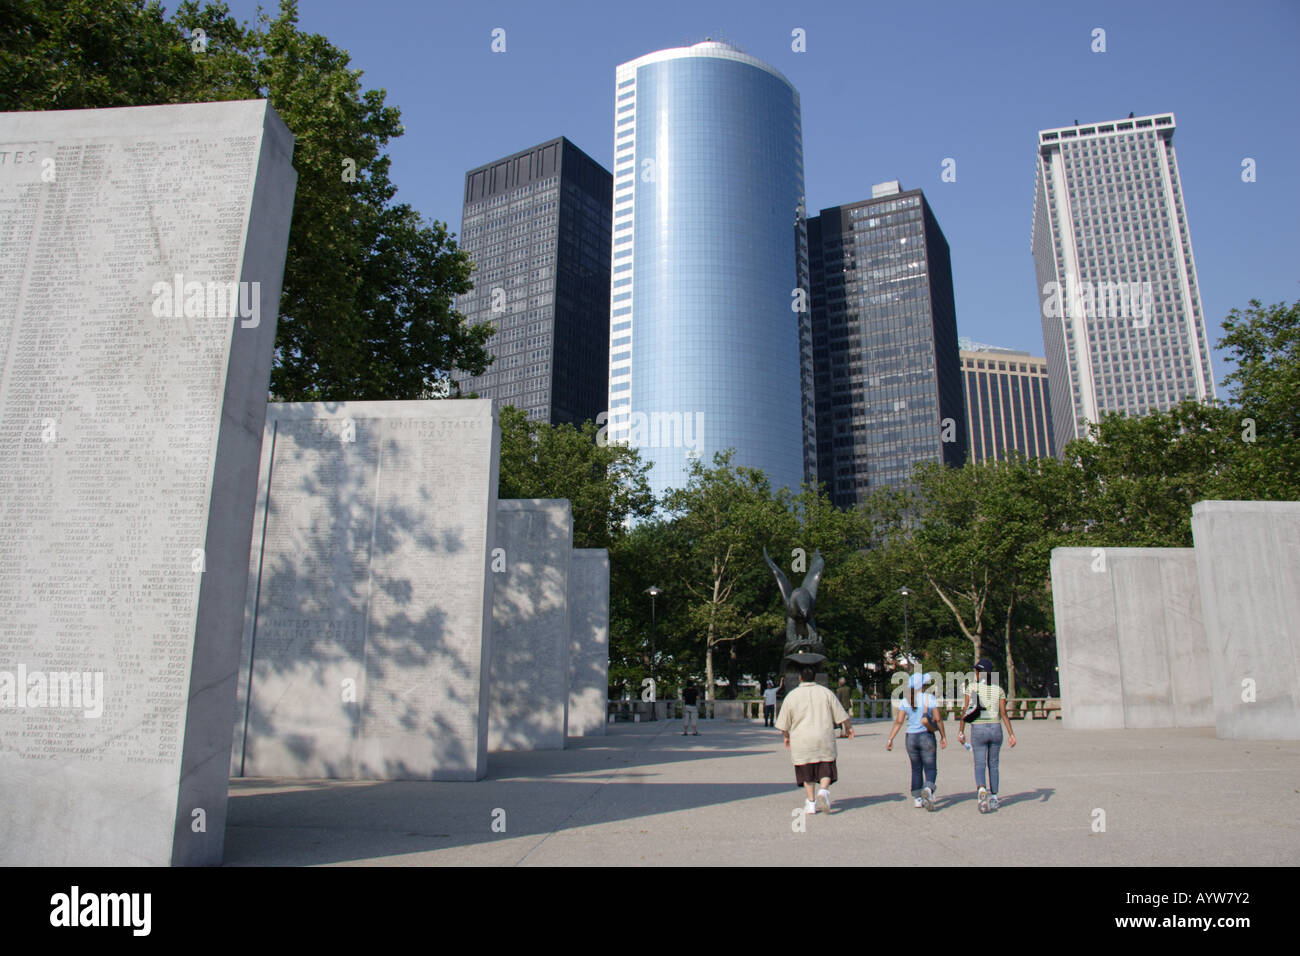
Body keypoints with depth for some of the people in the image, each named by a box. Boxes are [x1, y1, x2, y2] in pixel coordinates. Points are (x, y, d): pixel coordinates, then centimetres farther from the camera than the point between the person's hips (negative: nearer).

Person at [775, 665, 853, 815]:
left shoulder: (791, 696, 1)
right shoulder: (826, 692, 2)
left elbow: (783, 724, 4)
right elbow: (841, 716, 4)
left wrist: (786, 736, 22)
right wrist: (849, 727, 22)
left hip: (801, 741, 0)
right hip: (824, 740, 0)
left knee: (807, 773, 10)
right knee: (826, 769, 8)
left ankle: (811, 802, 7)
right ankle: (824, 790, -16)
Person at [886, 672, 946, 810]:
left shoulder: (905, 700, 4)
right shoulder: (930, 698, -5)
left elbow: (898, 721, -2)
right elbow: (938, 718, -9)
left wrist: (890, 739, 0)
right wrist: (943, 736, 0)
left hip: (910, 738, 3)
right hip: (926, 737, -3)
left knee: (916, 769, 16)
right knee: (930, 769, 0)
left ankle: (917, 798, 15)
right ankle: (928, 789, -28)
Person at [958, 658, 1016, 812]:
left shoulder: (972, 687, -3)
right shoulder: (999, 690, 5)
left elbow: (965, 710, -6)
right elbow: (1003, 713, -2)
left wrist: (961, 731, 0)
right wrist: (1011, 734, -1)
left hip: (978, 729, -3)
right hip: (996, 728, 3)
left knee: (979, 764, -2)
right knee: (993, 764, 15)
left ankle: (981, 790, -28)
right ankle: (994, 797, 19)